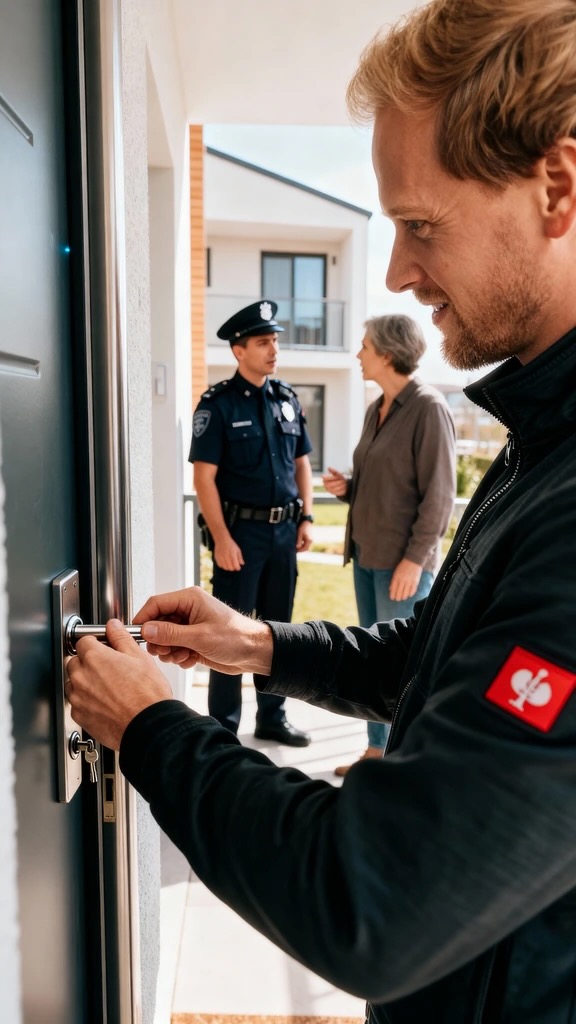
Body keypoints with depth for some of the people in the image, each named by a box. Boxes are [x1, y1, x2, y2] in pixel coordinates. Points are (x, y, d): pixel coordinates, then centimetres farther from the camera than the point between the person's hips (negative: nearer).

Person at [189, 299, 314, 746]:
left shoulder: (287, 398, 9)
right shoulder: (218, 403, -8)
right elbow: (204, 477, -11)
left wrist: (306, 518, 5)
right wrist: (222, 539, -16)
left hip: (284, 531, 6)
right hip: (241, 531, -5)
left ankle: (273, 717, 29)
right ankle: (223, 726, 18)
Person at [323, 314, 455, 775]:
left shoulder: (428, 408, -12)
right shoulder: (376, 410, 12)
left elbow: (439, 493, -15)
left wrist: (415, 558, -18)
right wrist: (347, 486, 3)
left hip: (403, 560, -8)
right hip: (367, 554, 8)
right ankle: (377, 750, 29)